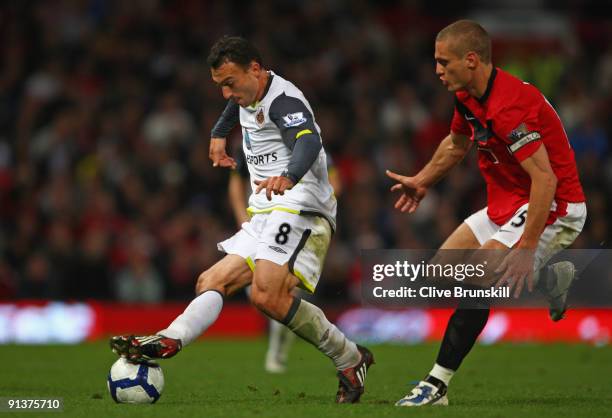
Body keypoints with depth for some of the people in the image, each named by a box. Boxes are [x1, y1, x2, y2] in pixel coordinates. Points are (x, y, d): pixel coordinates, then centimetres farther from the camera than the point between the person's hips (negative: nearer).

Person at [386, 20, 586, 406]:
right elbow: (457, 143, 26)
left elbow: (545, 179, -32)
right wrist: (422, 182, 37)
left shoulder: (508, 106, -28)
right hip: (507, 206, 10)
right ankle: (550, 279, 15)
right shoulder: (468, 98, 3)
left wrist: (526, 248, -35)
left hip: (554, 208, -10)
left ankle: (438, 386, -14)